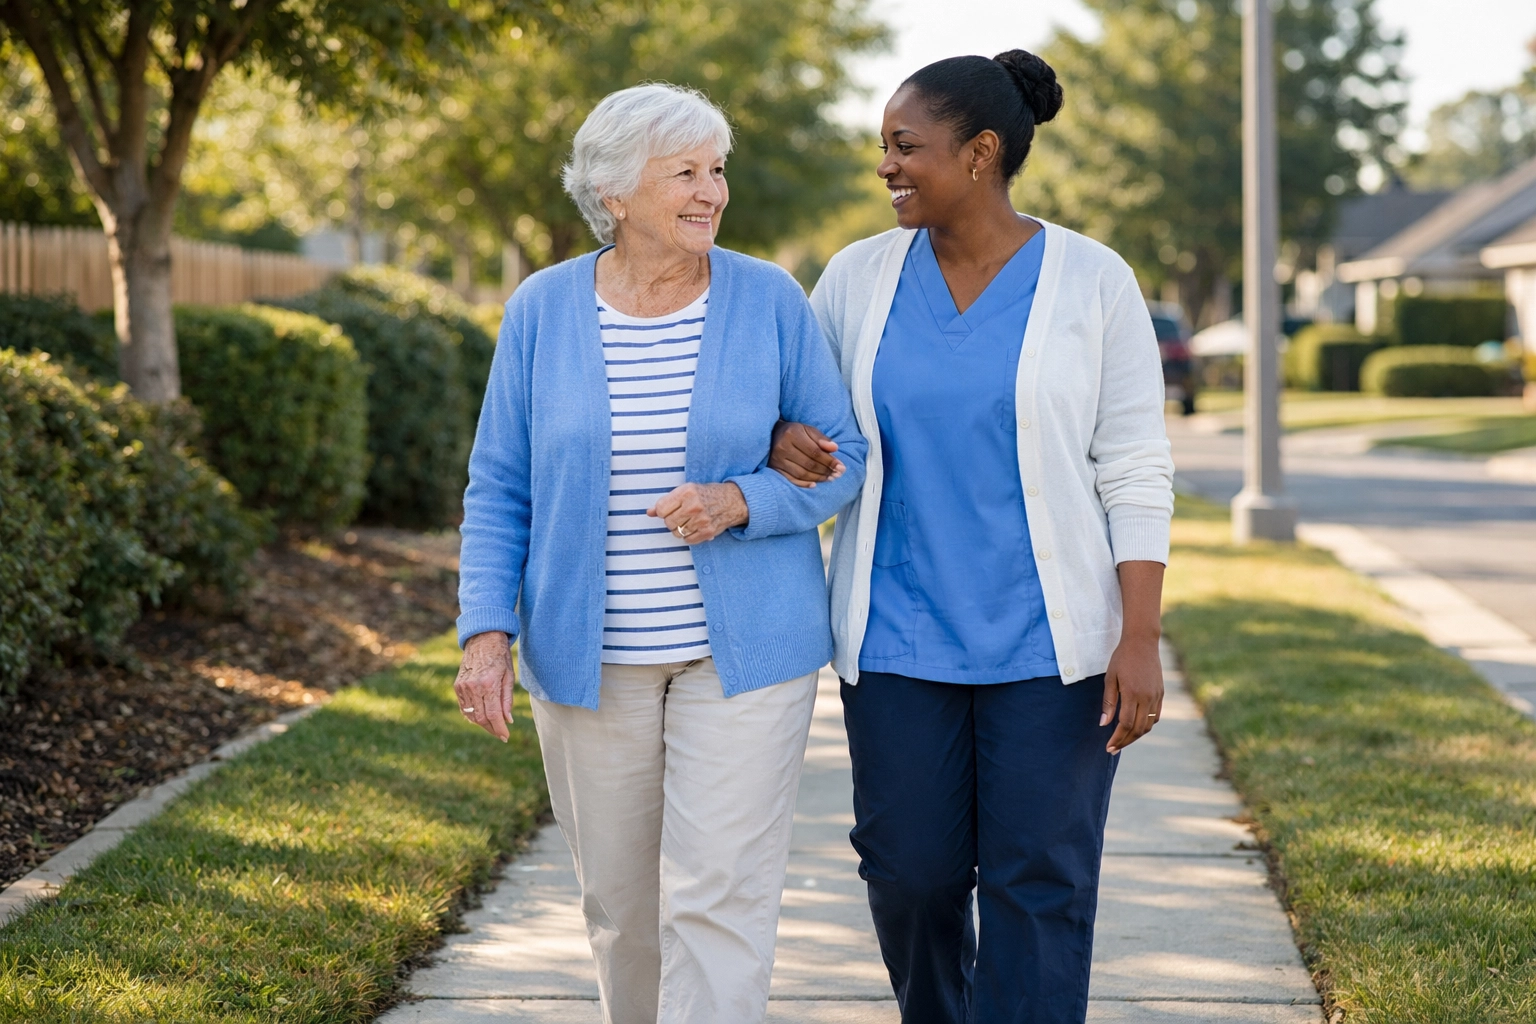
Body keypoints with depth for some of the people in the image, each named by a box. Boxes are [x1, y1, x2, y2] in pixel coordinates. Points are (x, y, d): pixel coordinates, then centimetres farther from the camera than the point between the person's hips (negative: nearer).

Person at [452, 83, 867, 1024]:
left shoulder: (770, 302, -3)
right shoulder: (542, 311, -1)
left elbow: (841, 457, 1)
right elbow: (500, 488, 3)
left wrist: (743, 502, -18)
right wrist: (487, 629, -9)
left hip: (743, 651, -2)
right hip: (592, 655, 2)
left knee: (719, 897, -7)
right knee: (620, 901, 11)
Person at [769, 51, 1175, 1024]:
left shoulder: (1093, 282, -5)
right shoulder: (859, 277, 2)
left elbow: (1135, 469, -5)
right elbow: (786, 405, 14)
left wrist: (1141, 641, -11)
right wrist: (784, 442, -12)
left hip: (1049, 641, -3)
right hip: (901, 637, 3)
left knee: (1040, 886, -3)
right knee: (911, 874, 5)